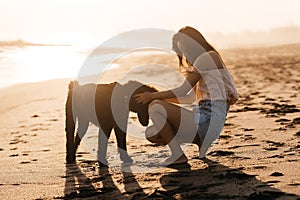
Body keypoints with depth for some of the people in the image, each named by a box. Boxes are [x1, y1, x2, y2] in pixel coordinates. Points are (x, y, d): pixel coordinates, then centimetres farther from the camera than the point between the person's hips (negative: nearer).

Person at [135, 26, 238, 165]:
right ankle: (202, 141, 9)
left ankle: (178, 155, -10)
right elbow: (190, 98, 26)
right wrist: (160, 97, 22)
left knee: (155, 107, -17)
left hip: (206, 121, -9)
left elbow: (182, 91, -10)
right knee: (150, 133, 6)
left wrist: (153, 96, 1)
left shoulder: (206, 58, -8)